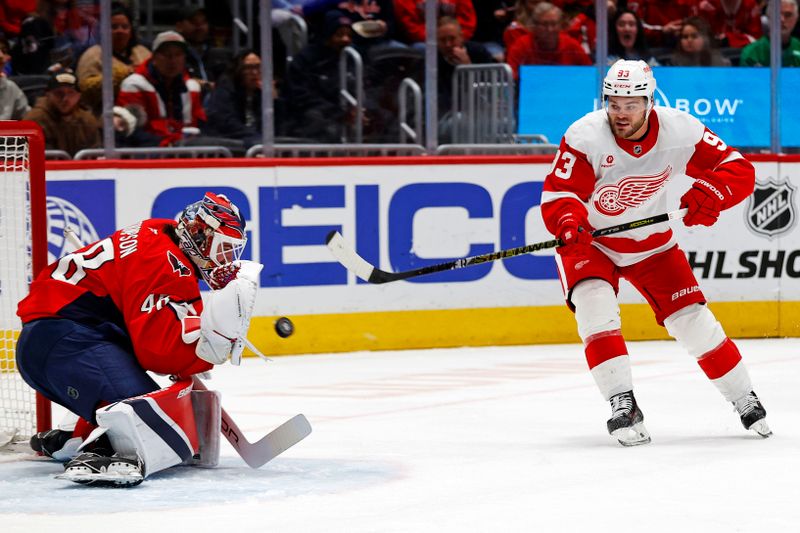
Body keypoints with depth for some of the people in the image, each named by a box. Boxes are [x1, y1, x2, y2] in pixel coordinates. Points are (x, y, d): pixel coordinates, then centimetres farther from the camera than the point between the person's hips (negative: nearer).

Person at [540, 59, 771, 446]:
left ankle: (745, 401, 17)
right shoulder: (585, 136, -25)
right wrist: (569, 221, -49)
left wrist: (711, 193, -38)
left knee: (692, 319, -1)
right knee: (595, 306, -27)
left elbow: (740, 171, -16)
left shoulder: (679, 131, -20)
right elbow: (558, 193, -26)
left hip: (651, 243, 2)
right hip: (590, 242, -2)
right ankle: (623, 406, -22)